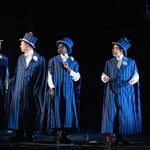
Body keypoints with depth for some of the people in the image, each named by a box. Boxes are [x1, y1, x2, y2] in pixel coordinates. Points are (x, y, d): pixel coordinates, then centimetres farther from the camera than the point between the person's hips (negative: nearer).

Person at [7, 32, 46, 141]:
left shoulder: (40, 59, -4)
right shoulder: (21, 58, 11)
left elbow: (41, 78, -6)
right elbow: (16, 74, 13)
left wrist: (36, 91, -10)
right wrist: (14, 87, 6)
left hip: (31, 91, -4)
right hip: (19, 90, 4)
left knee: (29, 112, 1)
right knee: (18, 111, 3)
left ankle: (29, 134, 10)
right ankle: (19, 134, 8)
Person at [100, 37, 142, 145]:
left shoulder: (131, 62, 4)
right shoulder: (109, 62, 8)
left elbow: (136, 75, 3)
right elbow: (105, 75, 8)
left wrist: (134, 79, -19)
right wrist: (104, 77, -14)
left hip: (125, 93, 0)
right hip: (111, 92, 0)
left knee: (125, 115, 0)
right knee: (110, 113, -6)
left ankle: (120, 136, 9)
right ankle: (108, 136, -2)